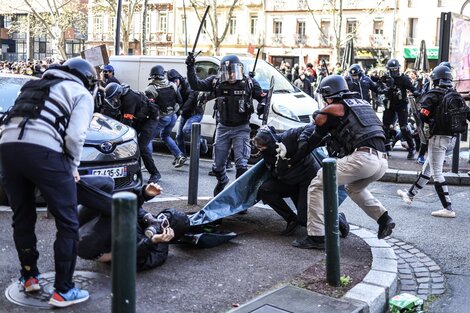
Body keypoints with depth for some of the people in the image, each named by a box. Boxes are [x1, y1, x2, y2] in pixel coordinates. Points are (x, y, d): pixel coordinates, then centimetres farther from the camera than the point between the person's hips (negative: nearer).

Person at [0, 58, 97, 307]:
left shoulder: (34, 85, 33)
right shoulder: (81, 93, 14)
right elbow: (75, 136, -3)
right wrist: (72, 167, 13)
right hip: (43, 151, -6)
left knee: (22, 218, 22)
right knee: (67, 223, 5)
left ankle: (29, 276, 34)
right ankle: (63, 291, 7)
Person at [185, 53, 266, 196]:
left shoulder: (249, 83, -5)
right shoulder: (216, 82, -3)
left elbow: (263, 97, 4)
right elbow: (196, 85, -7)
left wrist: (262, 105, -18)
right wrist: (190, 68, -17)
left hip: (241, 129, -2)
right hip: (223, 128, 2)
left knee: (241, 164, -10)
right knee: (217, 166, 11)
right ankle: (222, 181, 43)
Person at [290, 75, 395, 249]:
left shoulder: (332, 109, 5)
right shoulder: (363, 104, 26)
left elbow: (313, 141, 9)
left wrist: (291, 161, 18)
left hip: (362, 158, -8)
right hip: (382, 161, 8)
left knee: (318, 186, 0)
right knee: (354, 188, 34)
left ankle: (316, 237, -5)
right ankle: (384, 218, 22)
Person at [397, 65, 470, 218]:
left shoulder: (433, 95, -10)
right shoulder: (457, 96, 9)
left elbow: (423, 116, -17)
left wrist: (428, 124, 1)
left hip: (438, 137, -7)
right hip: (451, 138, 7)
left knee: (437, 173, -3)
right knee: (427, 168, 18)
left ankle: (448, 208, -5)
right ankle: (410, 194, 32)